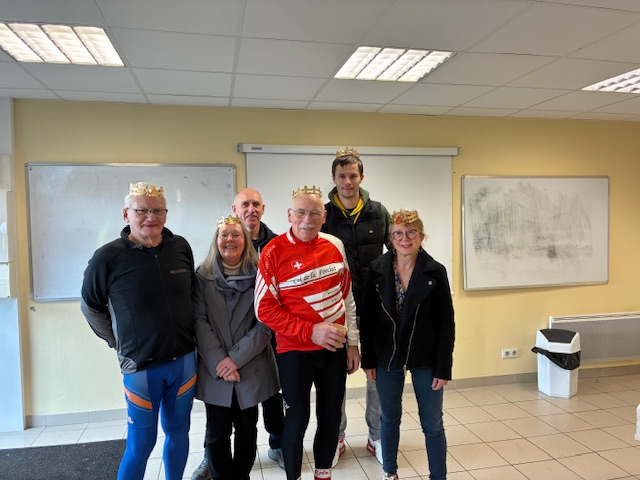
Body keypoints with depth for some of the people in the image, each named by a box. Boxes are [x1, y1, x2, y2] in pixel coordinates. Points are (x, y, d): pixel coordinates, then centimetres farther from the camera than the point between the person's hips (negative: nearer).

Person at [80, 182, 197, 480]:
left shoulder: (181, 247, -2)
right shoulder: (108, 257, -12)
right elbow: (90, 307, 2)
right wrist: (119, 342, 2)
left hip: (184, 360, 4)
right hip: (140, 366, -3)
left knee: (179, 432, 18)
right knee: (141, 443, 9)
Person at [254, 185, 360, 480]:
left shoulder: (335, 246, 1)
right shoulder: (274, 252, -13)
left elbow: (347, 297, 9)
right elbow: (265, 309, -13)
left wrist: (352, 342, 8)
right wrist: (310, 331, -20)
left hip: (334, 349, 4)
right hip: (295, 350, -4)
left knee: (331, 418, 14)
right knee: (297, 419, 7)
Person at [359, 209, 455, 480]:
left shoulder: (435, 272, -9)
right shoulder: (377, 270, -6)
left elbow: (446, 324, -7)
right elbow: (367, 318, -1)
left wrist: (443, 367, -9)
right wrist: (368, 359, -2)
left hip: (425, 360, -1)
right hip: (387, 358, 2)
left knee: (432, 423, 10)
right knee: (390, 418, 17)